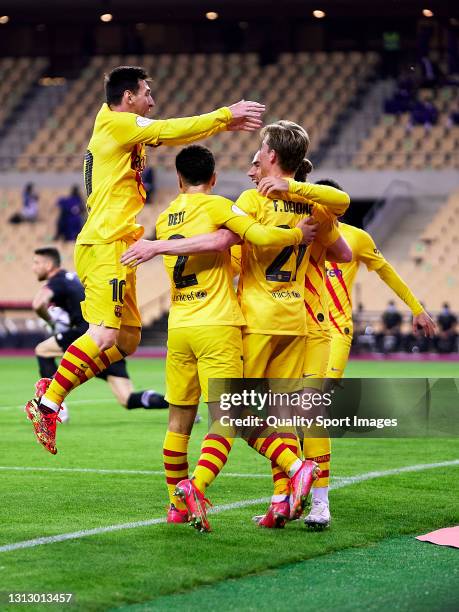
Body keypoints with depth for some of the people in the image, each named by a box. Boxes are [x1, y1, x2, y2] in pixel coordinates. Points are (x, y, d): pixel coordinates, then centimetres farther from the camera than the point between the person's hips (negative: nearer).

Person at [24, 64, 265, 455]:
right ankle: (46, 404, -13)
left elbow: (168, 134, 25)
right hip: (104, 246, -10)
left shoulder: (124, 130, 21)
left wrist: (225, 123, 20)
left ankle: (51, 391, 10)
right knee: (104, 335, -17)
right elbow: (169, 131, -11)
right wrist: (225, 115, -3)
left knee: (127, 339, 8)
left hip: (117, 249, 10)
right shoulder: (115, 123, -6)